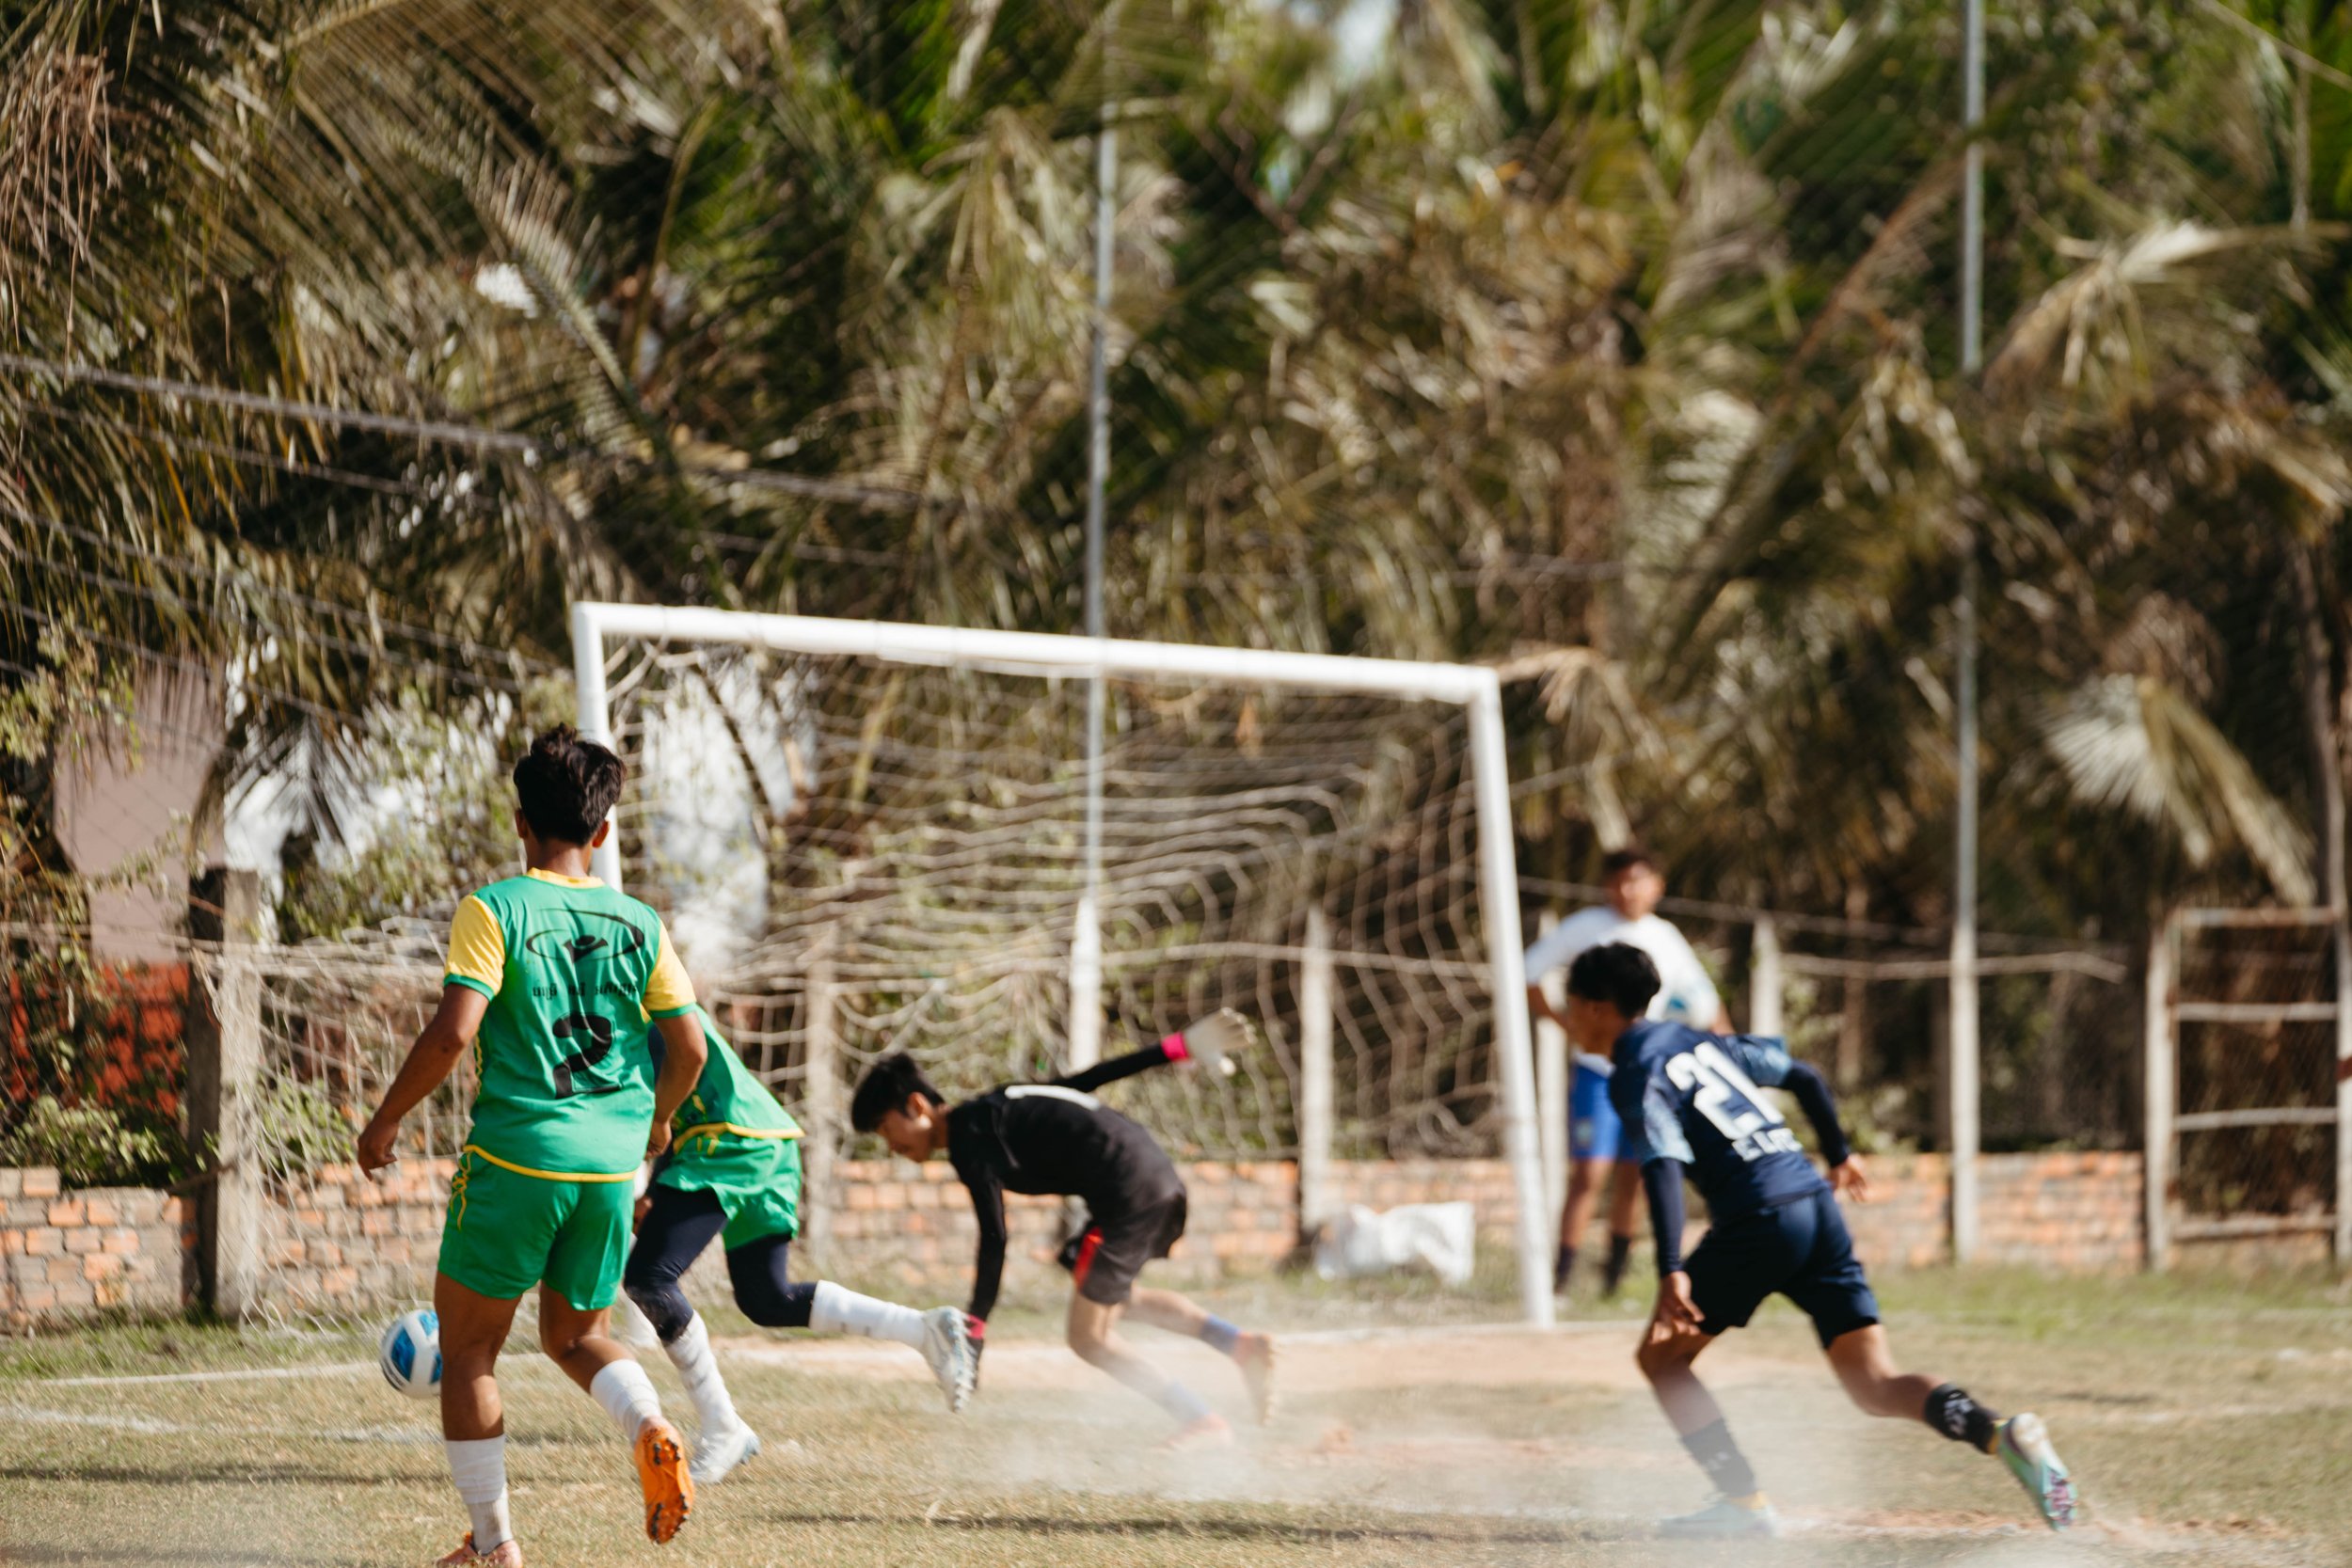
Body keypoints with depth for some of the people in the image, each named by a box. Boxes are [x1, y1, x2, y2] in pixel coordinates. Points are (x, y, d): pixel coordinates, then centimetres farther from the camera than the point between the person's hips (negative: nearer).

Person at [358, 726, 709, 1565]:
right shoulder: (638, 923, 6)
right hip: (609, 1165, 4)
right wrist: (655, 1119, 26)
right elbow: (688, 1047, 6)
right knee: (577, 1335, 22)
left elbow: (453, 1032, -16)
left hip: (515, 1158, -4)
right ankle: (651, 1428, -9)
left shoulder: (495, 910, -7)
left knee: (467, 1350, 10)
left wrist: (385, 1119, -3)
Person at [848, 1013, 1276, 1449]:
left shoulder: (968, 1138, -7)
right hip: (1161, 1174, 10)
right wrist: (1181, 1047, 21)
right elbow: (1091, 1078, 19)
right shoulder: (995, 1109, 19)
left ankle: (1206, 1424, 2)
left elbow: (994, 1241, -15)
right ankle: (1242, 1345, 17)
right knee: (1121, 1298, 31)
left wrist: (974, 1330, -17)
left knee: (1090, 1338, 3)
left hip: (1125, 1195, -10)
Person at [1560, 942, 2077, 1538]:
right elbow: (1803, 1077, 26)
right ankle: (2001, 1434, -22)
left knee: (1661, 1357, 11)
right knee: (1877, 1387, 3)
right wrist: (1838, 1155, 40)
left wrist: (1672, 1273, -25)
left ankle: (1745, 1503, 1)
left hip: (1760, 1221, -7)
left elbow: (1664, 1167, -16)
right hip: (1819, 1209, 7)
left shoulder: (1636, 1074, -2)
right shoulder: (1702, 1043, 22)